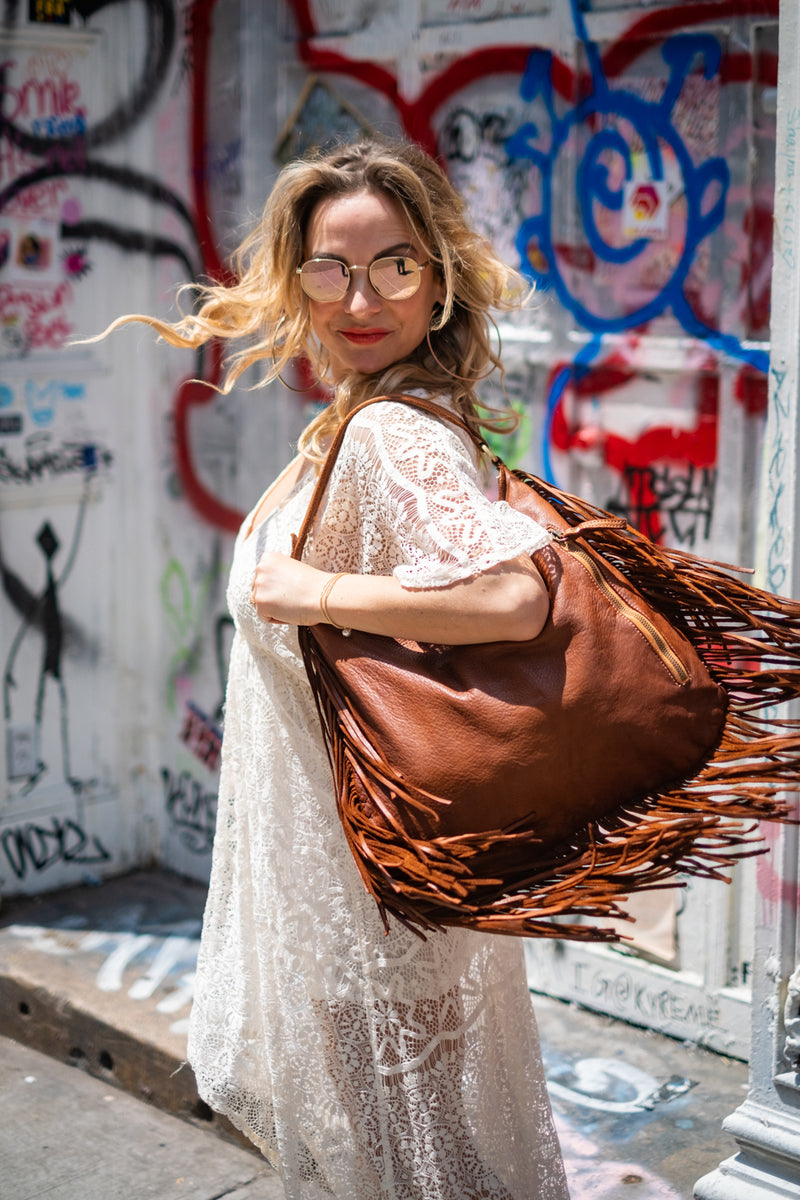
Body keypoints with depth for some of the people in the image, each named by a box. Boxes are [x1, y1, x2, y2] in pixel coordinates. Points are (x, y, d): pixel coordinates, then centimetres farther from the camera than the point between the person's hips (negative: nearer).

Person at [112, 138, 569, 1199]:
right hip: (326, 837, 10)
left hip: (370, 851, -10)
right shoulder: (350, 421, 5)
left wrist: (318, 593, -29)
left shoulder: (390, 435, -25)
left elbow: (516, 596, -39)